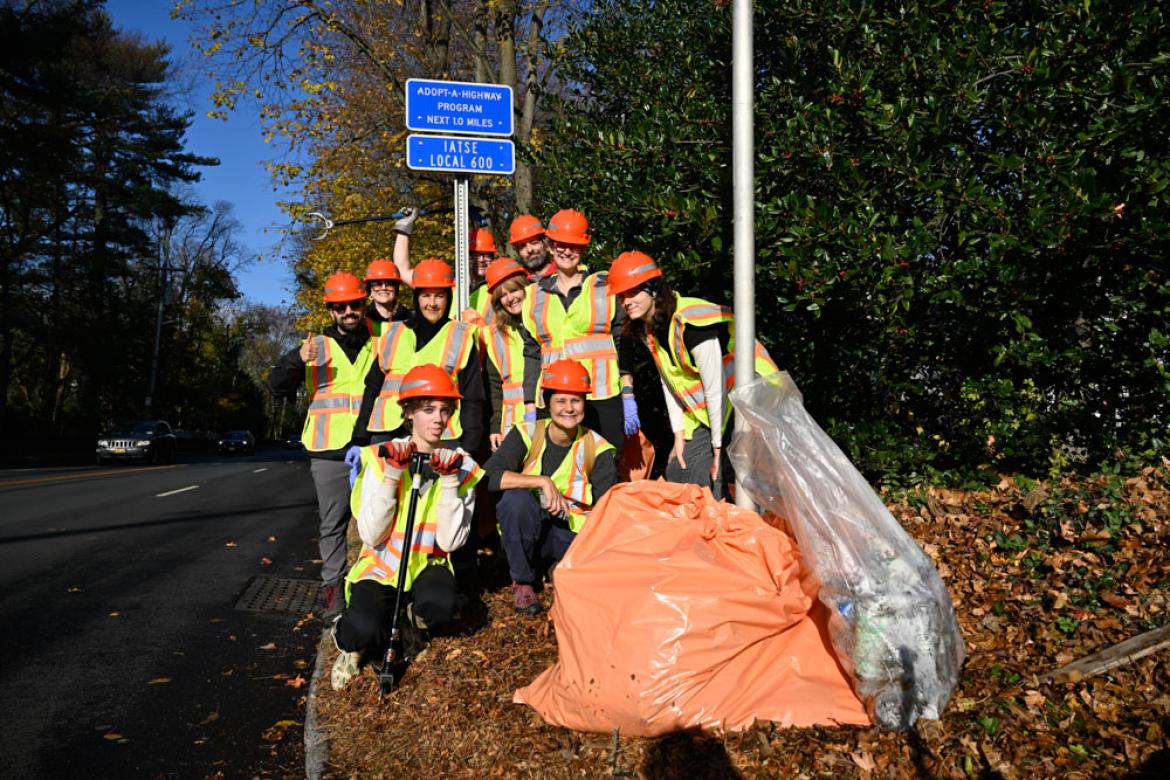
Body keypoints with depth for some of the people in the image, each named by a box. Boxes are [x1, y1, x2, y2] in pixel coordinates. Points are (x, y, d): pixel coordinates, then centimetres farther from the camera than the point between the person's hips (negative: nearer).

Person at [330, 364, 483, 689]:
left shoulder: (460, 465, -4)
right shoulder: (382, 457, -7)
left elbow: (450, 542, -11)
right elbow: (371, 536, -14)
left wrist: (449, 482, -20)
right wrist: (390, 476, -22)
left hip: (427, 564, 2)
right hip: (380, 565, -1)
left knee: (440, 605, -33)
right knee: (363, 630, -31)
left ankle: (408, 624, 2)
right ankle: (350, 640, 6)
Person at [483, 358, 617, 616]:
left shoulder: (597, 449, -5)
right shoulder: (527, 434, -8)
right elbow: (489, 476, -22)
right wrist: (543, 481, -30)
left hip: (571, 536, 1)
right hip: (525, 535, 0)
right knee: (516, 497, -32)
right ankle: (522, 581, -11)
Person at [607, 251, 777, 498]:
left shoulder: (690, 322, -25)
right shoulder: (648, 328, 2)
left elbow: (715, 389, -23)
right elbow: (669, 383, 8)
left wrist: (718, 446, -18)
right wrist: (679, 435, 4)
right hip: (709, 413, 9)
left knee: (710, 482, -16)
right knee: (676, 473, 9)